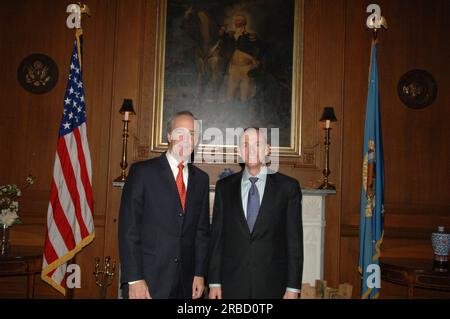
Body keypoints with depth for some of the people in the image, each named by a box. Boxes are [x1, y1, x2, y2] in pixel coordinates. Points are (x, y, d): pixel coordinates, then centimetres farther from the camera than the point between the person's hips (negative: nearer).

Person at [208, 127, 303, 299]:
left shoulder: (288, 187, -1)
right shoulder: (224, 187, 4)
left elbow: (294, 240, -2)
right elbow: (216, 236, 4)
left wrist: (293, 288, -5)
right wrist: (214, 281, 1)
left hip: (272, 286, -1)